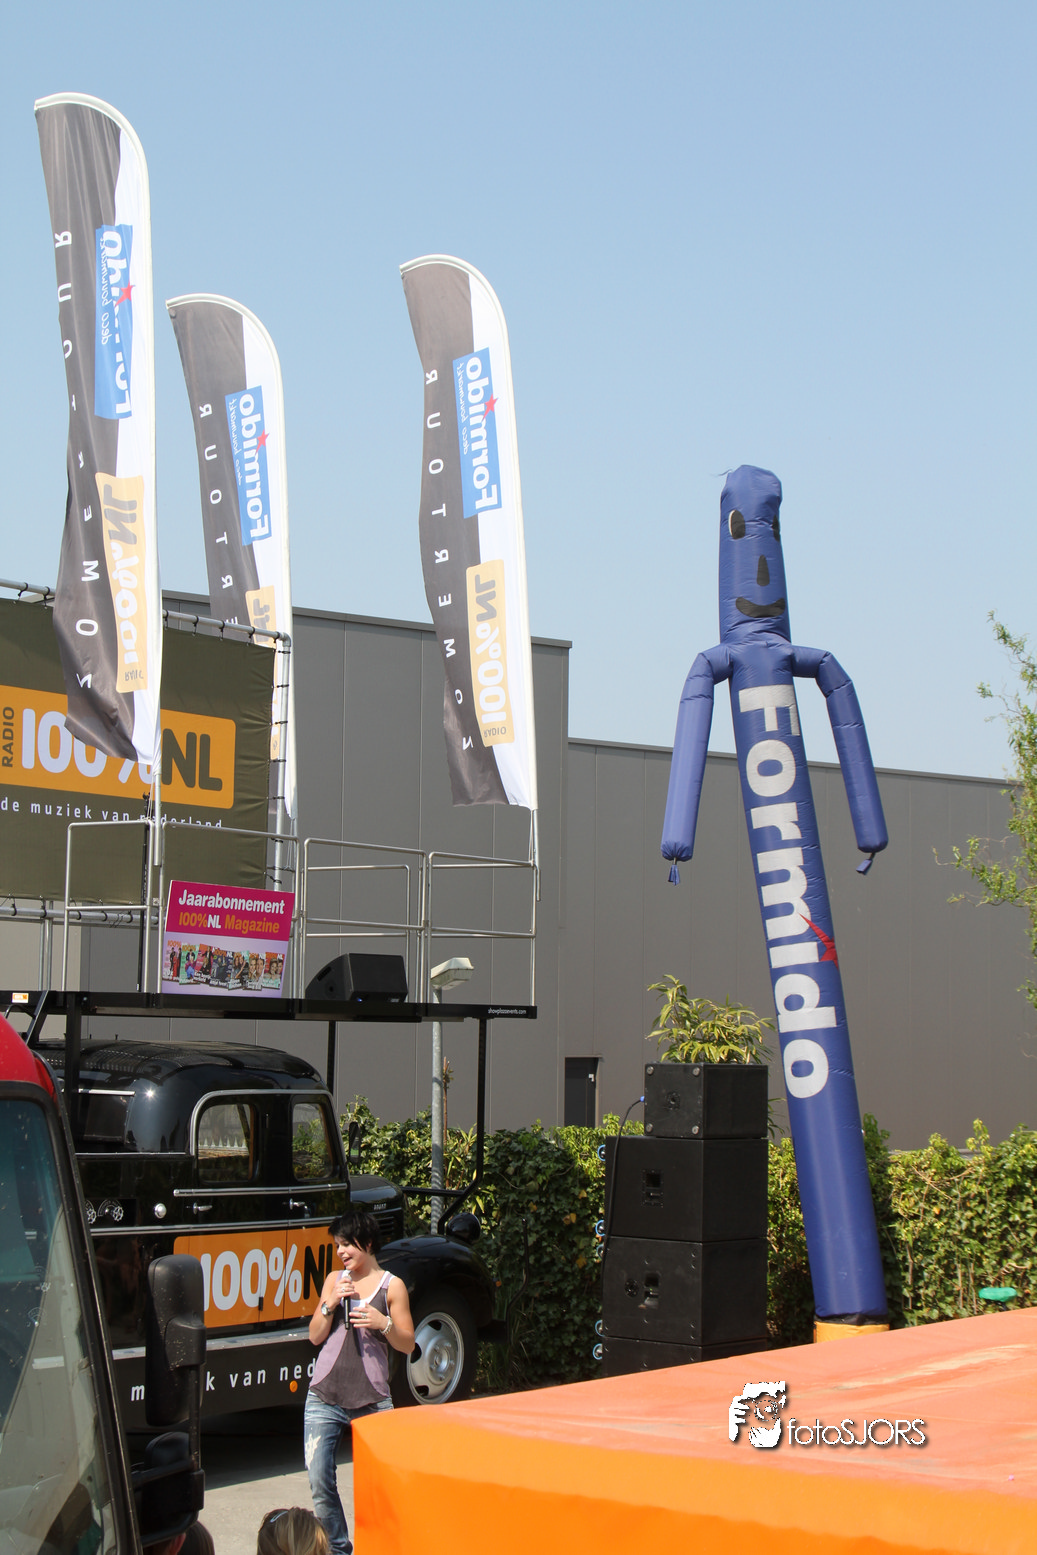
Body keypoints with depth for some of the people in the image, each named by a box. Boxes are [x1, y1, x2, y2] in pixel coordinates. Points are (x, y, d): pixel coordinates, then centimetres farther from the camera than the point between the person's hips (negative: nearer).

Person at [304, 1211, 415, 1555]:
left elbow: (407, 1345, 3)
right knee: (320, 1482, -3)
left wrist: (384, 1323, -15)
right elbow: (315, 1336, 9)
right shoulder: (335, 1280, 12)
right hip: (324, 1398, 3)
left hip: (371, 1401, -3)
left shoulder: (392, 1286, 3)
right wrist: (331, 1303, -6)